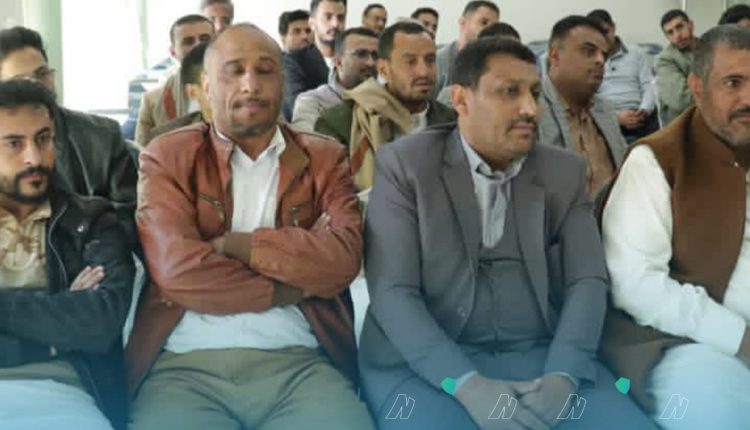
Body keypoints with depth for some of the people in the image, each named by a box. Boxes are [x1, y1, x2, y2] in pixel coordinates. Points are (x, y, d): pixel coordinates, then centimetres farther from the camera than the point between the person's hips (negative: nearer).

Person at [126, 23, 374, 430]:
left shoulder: (324, 158, 12)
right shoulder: (167, 156, 8)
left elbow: (342, 258, -5)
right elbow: (177, 268, -7)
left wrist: (229, 244, -6)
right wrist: (295, 287, -4)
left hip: (298, 362, 2)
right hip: (185, 365, -1)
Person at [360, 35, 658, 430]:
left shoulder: (565, 172, 10)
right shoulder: (404, 164, -1)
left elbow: (588, 280, 3)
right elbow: (391, 291, -8)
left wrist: (562, 375, -15)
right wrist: (466, 384, -21)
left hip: (541, 356, 4)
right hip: (425, 364, -3)